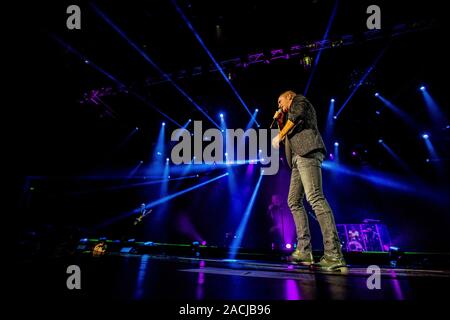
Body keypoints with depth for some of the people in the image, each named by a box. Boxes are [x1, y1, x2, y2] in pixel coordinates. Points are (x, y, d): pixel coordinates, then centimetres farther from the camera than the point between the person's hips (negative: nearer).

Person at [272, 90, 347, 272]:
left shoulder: (299, 100, 15)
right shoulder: (291, 116, 37)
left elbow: (296, 115, -5)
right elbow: (287, 139, 35)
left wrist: (279, 135, 1)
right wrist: (279, 121, 33)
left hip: (308, 153, -10)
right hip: (298, 158, 10)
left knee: (315, 198, -23)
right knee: (294, 201, 1)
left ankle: (334, 255, -32)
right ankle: (304, 251, -5)